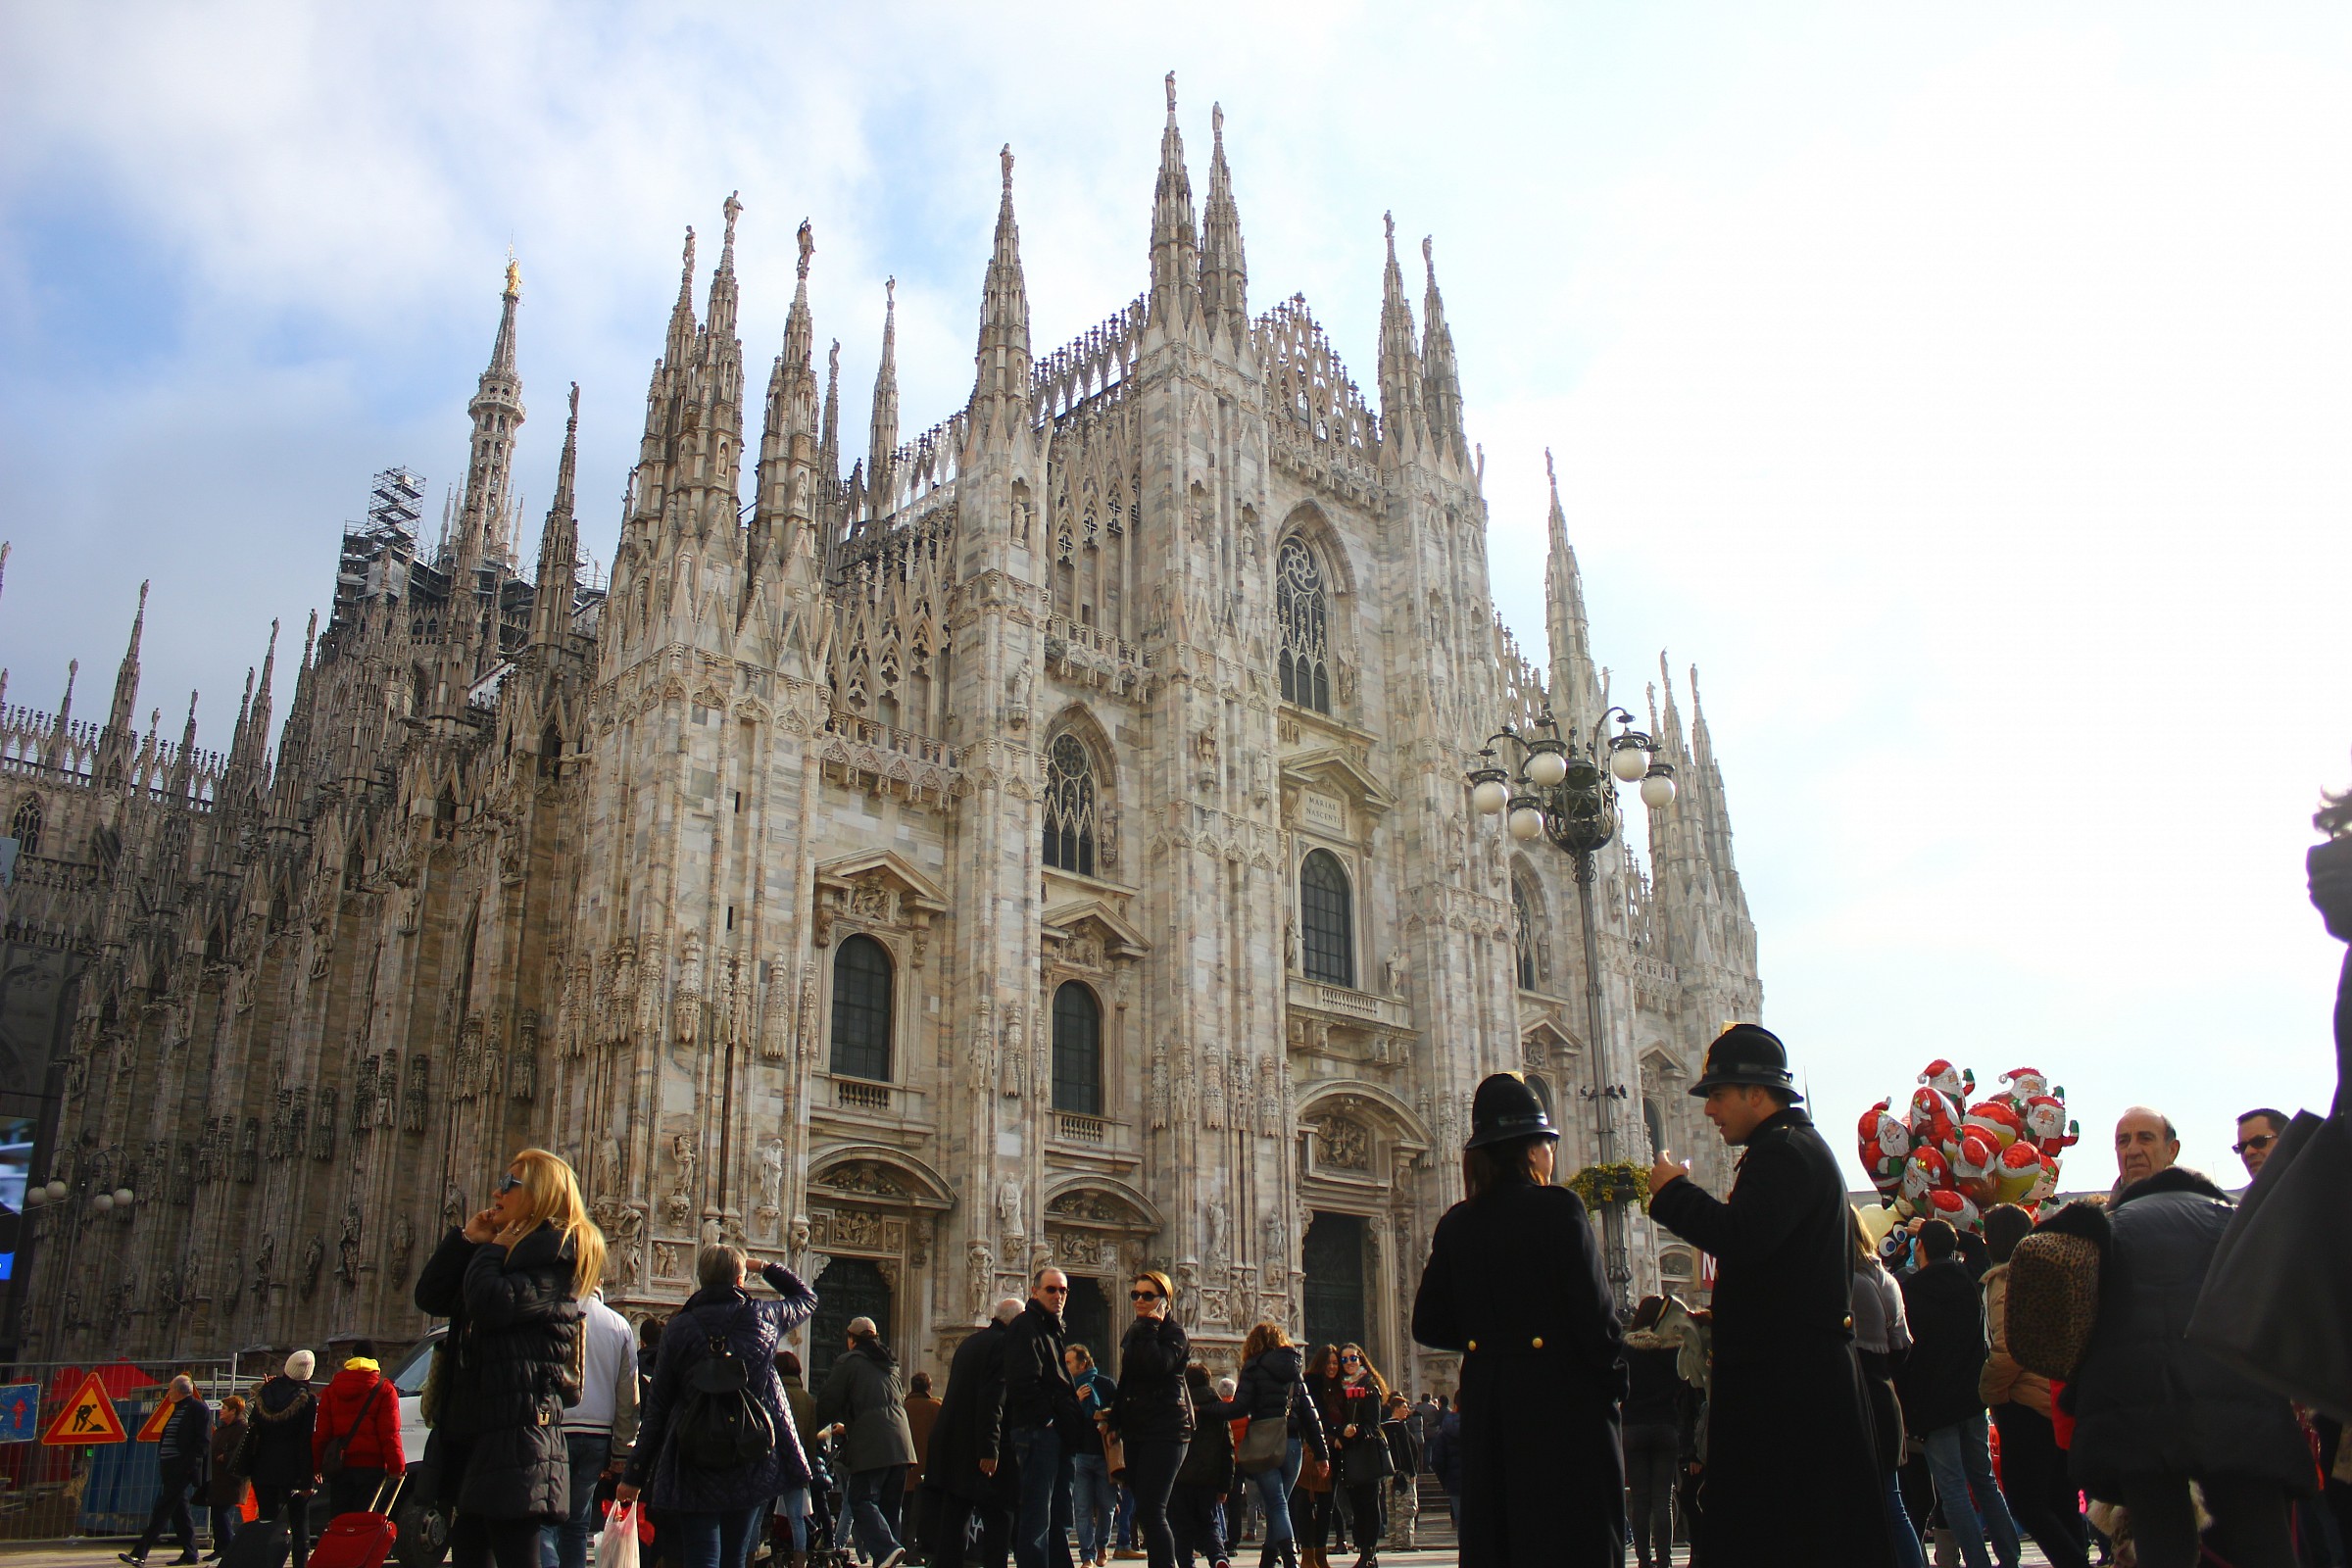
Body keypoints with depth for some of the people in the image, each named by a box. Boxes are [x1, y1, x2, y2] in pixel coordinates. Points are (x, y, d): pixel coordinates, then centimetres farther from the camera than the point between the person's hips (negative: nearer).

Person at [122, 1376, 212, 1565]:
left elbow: (203, 1441, -15)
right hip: (170, 1468, 10)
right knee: (179, 1510, 10)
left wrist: (188, 1465, -21)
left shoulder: (198, 1408, -9)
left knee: (162, 1510, -9)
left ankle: (140, 1553, -10)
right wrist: (163, 1464, 13)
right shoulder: (178, 1410, 19)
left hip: (182, 1469, -9)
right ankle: (189, 1553, 14)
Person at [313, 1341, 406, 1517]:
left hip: (339, 1467, 3)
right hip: (370, 1466, -3)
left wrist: (316, 1464, 14)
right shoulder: (384, 1390, -2)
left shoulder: (332, 1388, 10)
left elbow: (321, 1432, 9)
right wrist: (397, 1466, -4)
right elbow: (389, 1434, -7)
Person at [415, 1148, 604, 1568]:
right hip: (469, 1424, 9)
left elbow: (493, 1306, -21)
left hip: (516, 1428, -9)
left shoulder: (559, 1251, -6)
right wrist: (466, 1239, 5)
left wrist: (490, 1249, -5)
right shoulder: (507, 1249, 21)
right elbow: (429, 1297, 15)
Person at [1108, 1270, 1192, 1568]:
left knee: (1150, 1512, -15)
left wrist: (1150, 1327, -17)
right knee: (1145, 1512, 8)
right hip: (1137, 1430, 8)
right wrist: (1115, 1419, 20)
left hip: (1165, 1431, -8)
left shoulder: (1173, 1334, -6)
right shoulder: (1134, 1332, 16)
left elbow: (1156, 1366, -26)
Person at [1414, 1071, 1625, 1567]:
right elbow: (1594, 1312, -13)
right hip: (1560, 1401, -5)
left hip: (1485, 1400, 5)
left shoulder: (1456, 1224, 5)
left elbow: (1428, 1325, 8)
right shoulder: (1558, 1208, -11)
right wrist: (1615, 1381, 1)